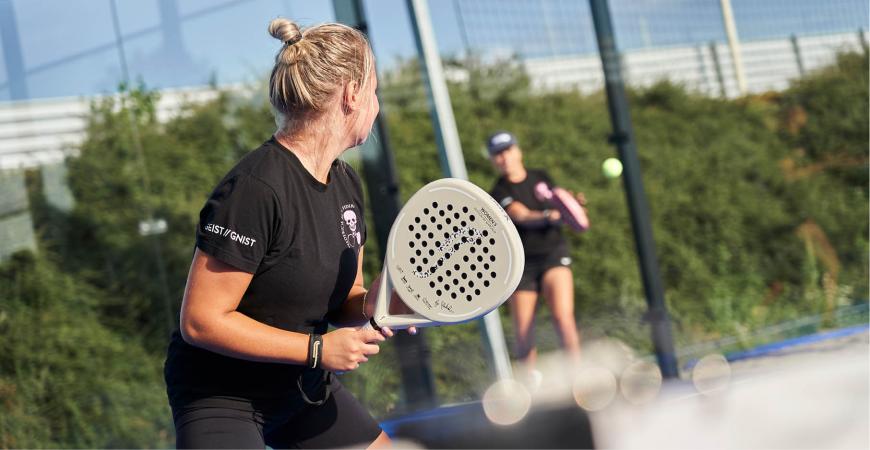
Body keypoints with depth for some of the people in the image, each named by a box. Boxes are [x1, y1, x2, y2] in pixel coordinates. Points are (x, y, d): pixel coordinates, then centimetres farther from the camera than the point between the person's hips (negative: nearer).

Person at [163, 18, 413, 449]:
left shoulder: (346, 183, 2)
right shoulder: (255, 188, -26)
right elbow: (200, 321, -26)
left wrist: (370, 304, -13)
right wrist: (318, 348, -23)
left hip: (306, 387, 9)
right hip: (221, 399, -9)